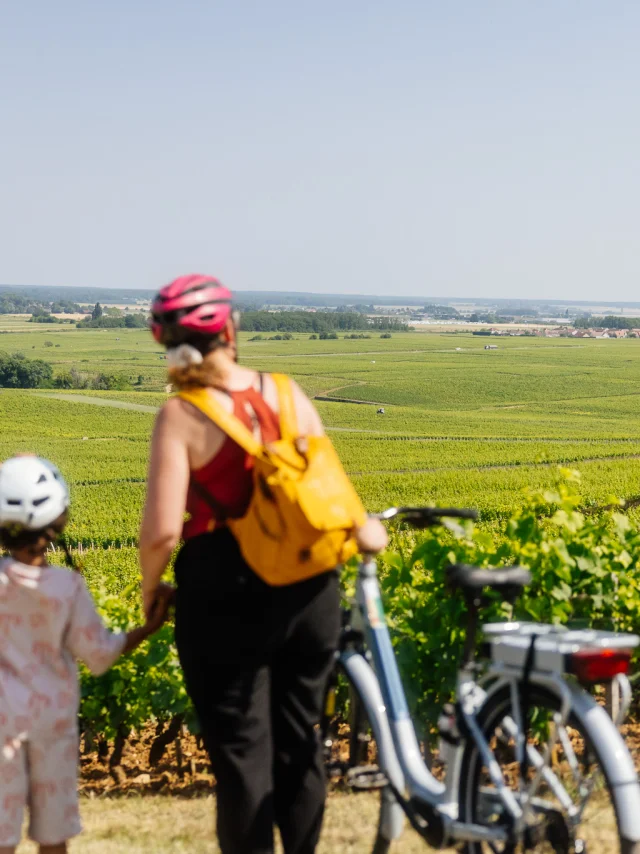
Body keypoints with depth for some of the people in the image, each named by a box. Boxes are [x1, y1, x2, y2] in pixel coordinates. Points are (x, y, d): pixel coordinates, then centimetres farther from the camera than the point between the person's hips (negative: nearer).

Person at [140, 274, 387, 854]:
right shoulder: (285, 393, 0)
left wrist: (149, 587, 2)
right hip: (310, 589, 5)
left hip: (227, 595, -5)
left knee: (240, 749, 7)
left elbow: (162, 530, -17)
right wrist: (362, 529, 27)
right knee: (299, 740, 19)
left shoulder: (180, 416, -12)